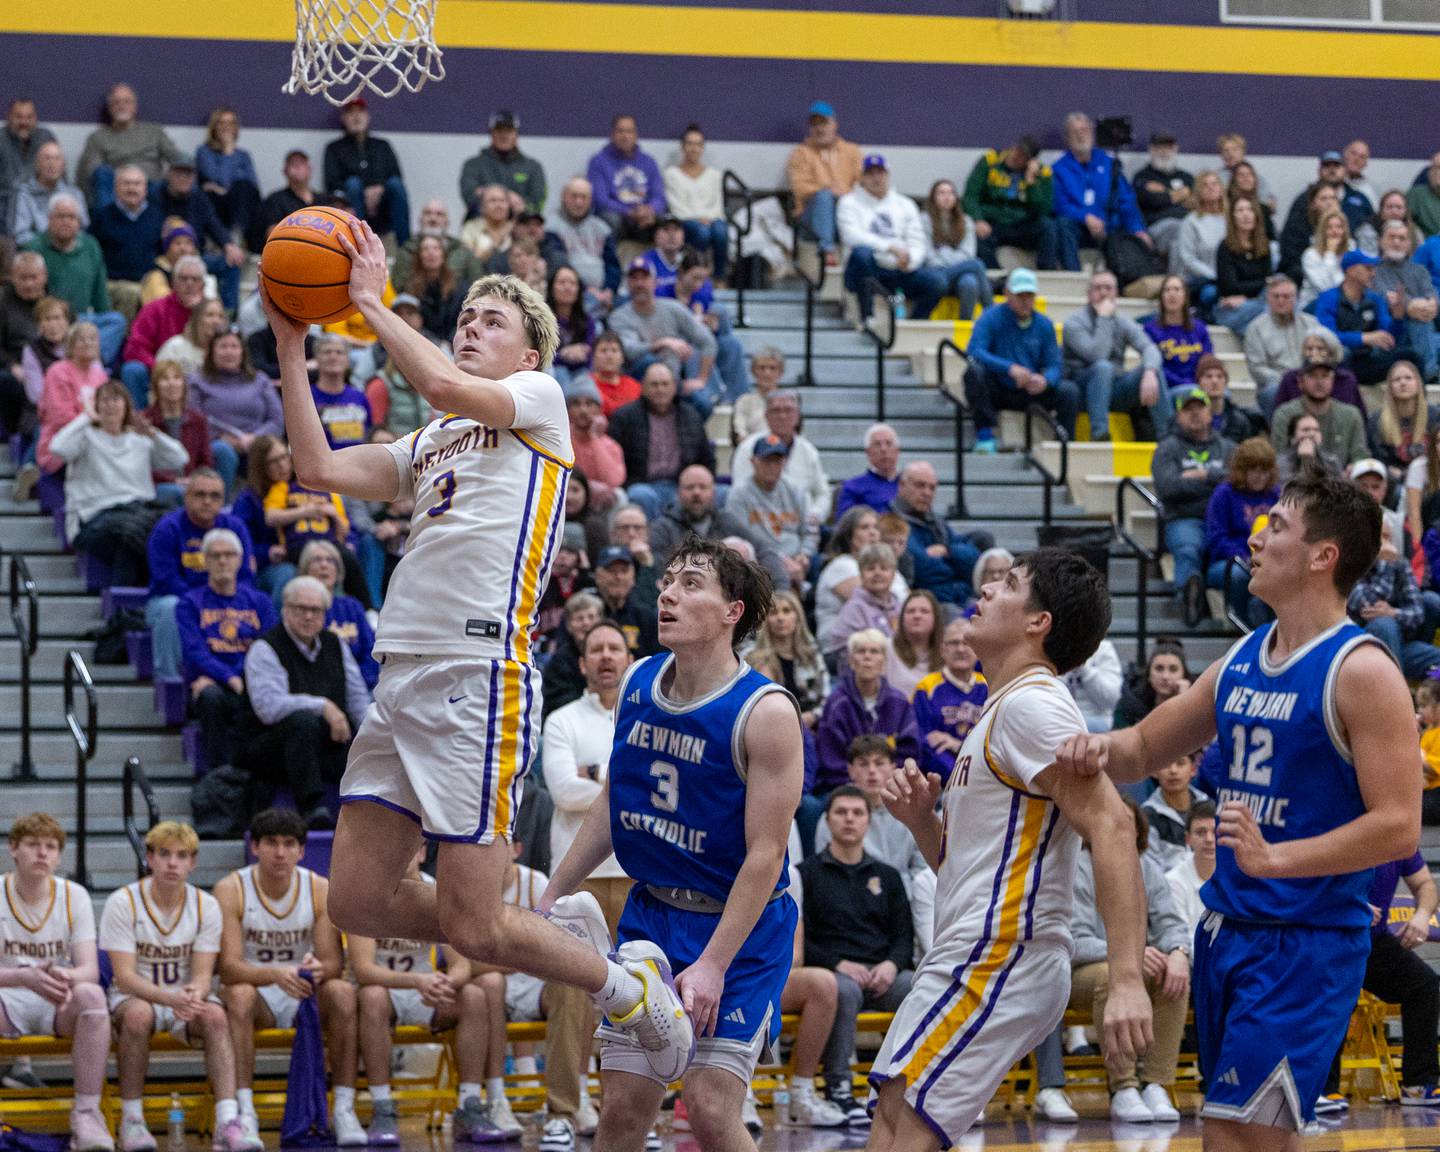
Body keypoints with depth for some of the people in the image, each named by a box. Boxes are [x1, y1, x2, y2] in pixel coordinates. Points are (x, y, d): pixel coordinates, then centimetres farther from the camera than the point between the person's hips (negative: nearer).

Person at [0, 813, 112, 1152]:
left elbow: (90, 969, -8)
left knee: (91, 994, -33)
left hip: (59, 1008, 2)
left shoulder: (74, 896, 1)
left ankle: (87, 1114, -29)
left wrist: (66, 977, -33)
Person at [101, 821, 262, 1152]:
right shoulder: (123, 902, -10)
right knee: (138, 1014, -37)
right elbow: (125, 976, -17)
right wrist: (171, 998, -34)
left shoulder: (205, 906, -1)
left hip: (187, 998, 2)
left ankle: (227, 1123, -40)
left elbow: (202, 975, -6)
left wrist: (194, 994, -33)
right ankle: (131, 1121, -25)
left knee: (215, 1015, -31)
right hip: (134, 996, -2)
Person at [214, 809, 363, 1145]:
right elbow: (229, 968, -20)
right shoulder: (231, 890, -11)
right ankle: (244, 1112, -37)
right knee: (239, 995, -36)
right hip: (257, 996, -2)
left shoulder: (321, 890, -4)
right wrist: (276, 974, -41)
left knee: (342, 992, -29)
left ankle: (344, 1108, -27)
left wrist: (318, 969, -35)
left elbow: (335, 963, -9)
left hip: (306, 996, 2)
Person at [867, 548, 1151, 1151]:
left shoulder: (1031, 704, -11)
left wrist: (1126, 980, -32)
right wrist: (921, 820, 6)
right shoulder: (1000, 711, 22)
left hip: (1001, 959, -11)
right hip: (975, 959, 11)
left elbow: (1111, 827, -24)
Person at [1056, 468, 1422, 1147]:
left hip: (1307, 943, -8)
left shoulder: (1361, 672, -13)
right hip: (1227, 930, 8)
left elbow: (1398, 827, -19)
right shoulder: (1242, 659, 11)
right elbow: (1146, 747, 21)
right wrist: (1100, 751, -3)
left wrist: (1274, 857, -28)